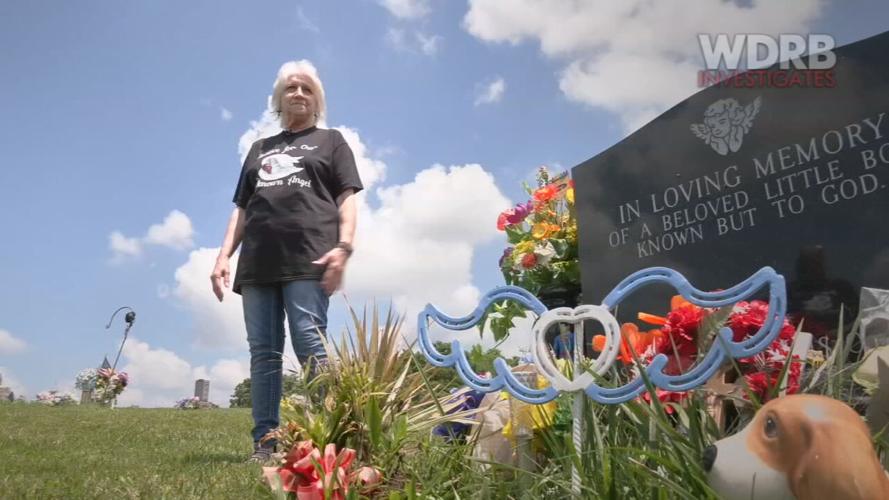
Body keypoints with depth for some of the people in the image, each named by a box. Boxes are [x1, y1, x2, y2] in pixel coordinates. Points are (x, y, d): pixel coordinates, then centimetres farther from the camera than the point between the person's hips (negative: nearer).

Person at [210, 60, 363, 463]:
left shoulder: (330, 141, 17)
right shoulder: (260, 149, 28)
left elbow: (346, 199, 4)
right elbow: (242, 209, 24)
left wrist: (343, 246, -13)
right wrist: (223, 256, 11)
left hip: (307, 258, -4)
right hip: (258, 263, 5)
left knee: (309, 343, -15)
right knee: (263, 351, 0)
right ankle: (264, 442, 2)